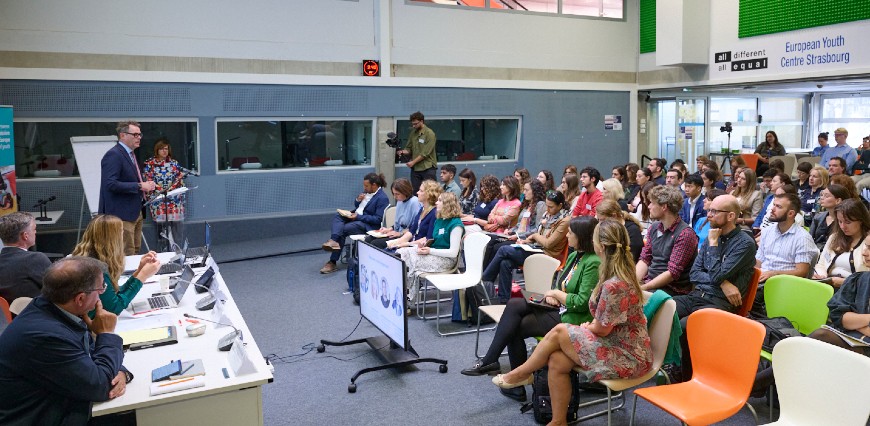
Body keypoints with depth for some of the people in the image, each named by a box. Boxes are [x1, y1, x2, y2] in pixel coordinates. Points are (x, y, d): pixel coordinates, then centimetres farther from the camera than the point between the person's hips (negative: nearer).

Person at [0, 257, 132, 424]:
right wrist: (107, 334, -11)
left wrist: (120, 372, -10)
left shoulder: (57, 310, -3)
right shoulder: (45, 335, -28)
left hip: (66, 410, 7)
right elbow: (100, 386, -20)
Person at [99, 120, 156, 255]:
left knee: (136, 252, 15)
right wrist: (139, 186, -22)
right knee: (127, 255, -8)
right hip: (122, 214, -10)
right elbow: (110, 184, -24)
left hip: (135, 212, 10)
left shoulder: (130, 154, 16)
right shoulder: (113, 155, -14)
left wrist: (146, 186, 6)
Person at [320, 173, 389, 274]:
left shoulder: (382, 198, -15)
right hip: (356, 216, 8)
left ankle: (333, 262, -12)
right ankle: (334, 241, -38)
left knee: (342, 230, -22)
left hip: (367, 224, -8)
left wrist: (358, 216, -21)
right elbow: (356, 206, 22)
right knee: (338, 216, -17)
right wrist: (358, 200, -3)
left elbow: (378, 219, -19)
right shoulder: (367, 191, 10)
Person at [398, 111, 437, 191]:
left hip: (427, 168, -6)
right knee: (415, 191, 6)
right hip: (415, 168, 6)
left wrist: (413, 162, -14)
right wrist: (403, 152, -8)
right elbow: (409, 149, 14)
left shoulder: (430, 134, -9)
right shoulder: (413, 133, 10)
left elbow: (425, 153, -14)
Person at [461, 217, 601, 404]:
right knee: (514, 304, -12)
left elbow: (582, 303, -22)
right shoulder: (573, 256, 11)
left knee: (515, 327, -13)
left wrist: (556, 294, -9)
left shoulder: (593, 263, -18)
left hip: (572, 319, -9)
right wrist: (551, 296, -1)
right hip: (559, 309, 9)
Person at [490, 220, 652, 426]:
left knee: (559, 332, -11)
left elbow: (601, 329, -16)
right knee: (557, 361, -6)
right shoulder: (621, 273, 5)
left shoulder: (614, 285, -27)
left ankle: (520, 374, 10)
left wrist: (585, 328, 3)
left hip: (629, 357, -8)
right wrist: (589, 327, -2)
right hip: (619, 343, 8)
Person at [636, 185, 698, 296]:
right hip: (649, 282, 7)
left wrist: (643, 288, -20)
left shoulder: (685, 234, -13)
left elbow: (673, 273, -17)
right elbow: (644, 260, 10)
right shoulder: (654, 227, 10)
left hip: (673, 289, -6)